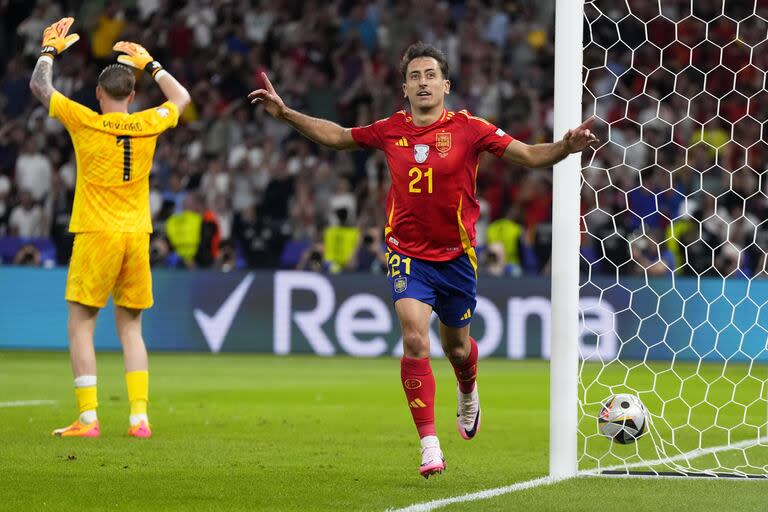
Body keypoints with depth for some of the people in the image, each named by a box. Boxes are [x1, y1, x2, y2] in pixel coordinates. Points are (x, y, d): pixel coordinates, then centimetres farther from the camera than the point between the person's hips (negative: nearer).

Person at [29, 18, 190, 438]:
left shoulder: (85, 122, -5)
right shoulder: (148, 125, 4)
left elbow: (39, 86, 8)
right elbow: (181, 98, 26)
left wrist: (50, 48, 22)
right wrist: (149, 63, 33)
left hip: (96, 234, -4)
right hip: (137, 237, 4)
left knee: (80, 325, 1)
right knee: (130, 327, 11)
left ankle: (87, 418, -6)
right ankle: (139, 416, 3)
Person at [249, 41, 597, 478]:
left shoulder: (468, 129, -9)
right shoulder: (390, 131, -1)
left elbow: (530, 156, -12)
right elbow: (336, 136, 15)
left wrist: (566, 147, -30)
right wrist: (284, 112, 10)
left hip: (456, 256, 0)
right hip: (408, 252, 0)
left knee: (457, 347, 14)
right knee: (415, 339, -19)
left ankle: (469, 394, 53)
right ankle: (430, 445, -17)